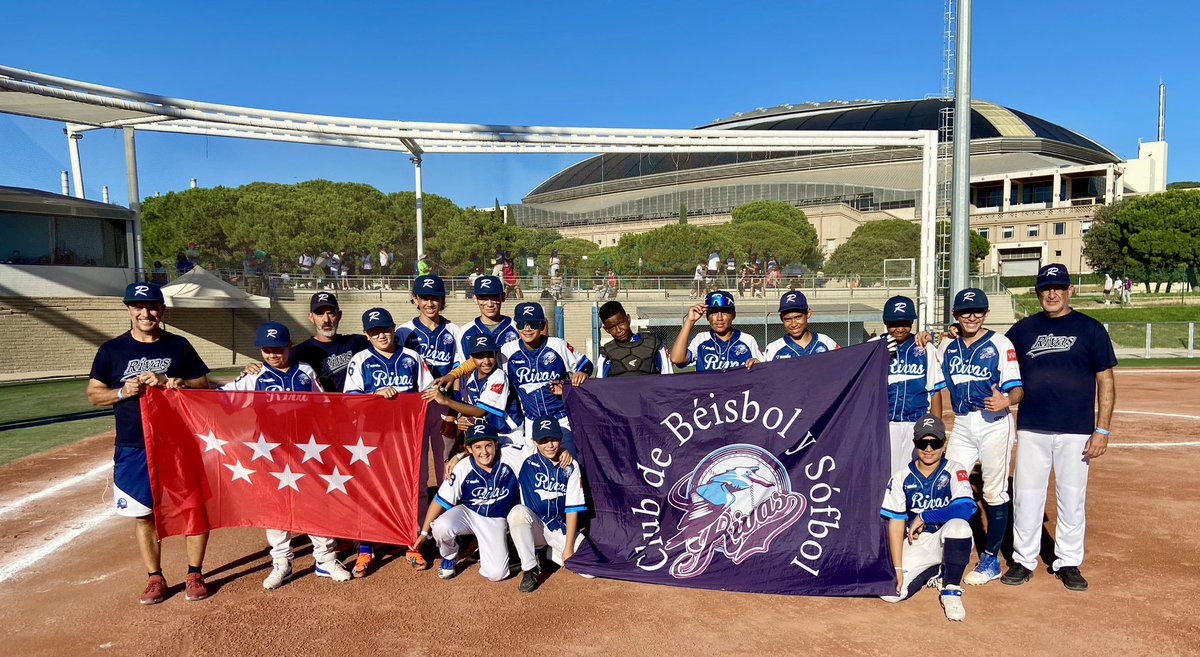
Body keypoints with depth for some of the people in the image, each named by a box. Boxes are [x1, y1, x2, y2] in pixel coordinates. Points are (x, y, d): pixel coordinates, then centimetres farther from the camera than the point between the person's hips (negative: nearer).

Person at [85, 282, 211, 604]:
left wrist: (167, 382, -15)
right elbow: (94, 394, 5)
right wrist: (123, 391, -15)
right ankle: (155, 578, 23)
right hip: (133, 448, 1)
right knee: (143, 515, 8)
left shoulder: (179, 346, 3)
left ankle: (194, 574, 16)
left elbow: (203, 387, 2)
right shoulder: (112, 349, 4)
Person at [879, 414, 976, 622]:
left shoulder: (954, 471, -10)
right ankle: (933, 573, 15)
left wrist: (923, 517, -20)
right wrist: (897, 568, -11)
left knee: (958, 525, -37)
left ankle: (951, 590, -13)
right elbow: (895, 524, -5)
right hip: (915, 545, 2)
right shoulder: (902, 476, -3)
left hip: (947, 541, -2)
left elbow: (966, 508, -29)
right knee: (890, 592, -19)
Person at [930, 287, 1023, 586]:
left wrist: (1006, 400, -33)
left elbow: (1017, 389, -13)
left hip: (994, 424, -5)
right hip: (961, 424, 5)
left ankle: (991, 559, 18)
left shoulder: (1000, 345, -5)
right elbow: (939, 389, 13)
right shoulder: (947, 346, 9)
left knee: (994, 493, 4)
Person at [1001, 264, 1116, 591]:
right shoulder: (1022, 329, 9)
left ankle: (1068, 563, 22)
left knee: (1072, 499, 7)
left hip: (1076, 431, -1)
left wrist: (1102, 430, -5)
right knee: (1026, 496, 5)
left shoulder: (1091, 329, 2)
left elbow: (1106, 382, 1)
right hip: (1031, 429, 2)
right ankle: (1024, 560, 18)